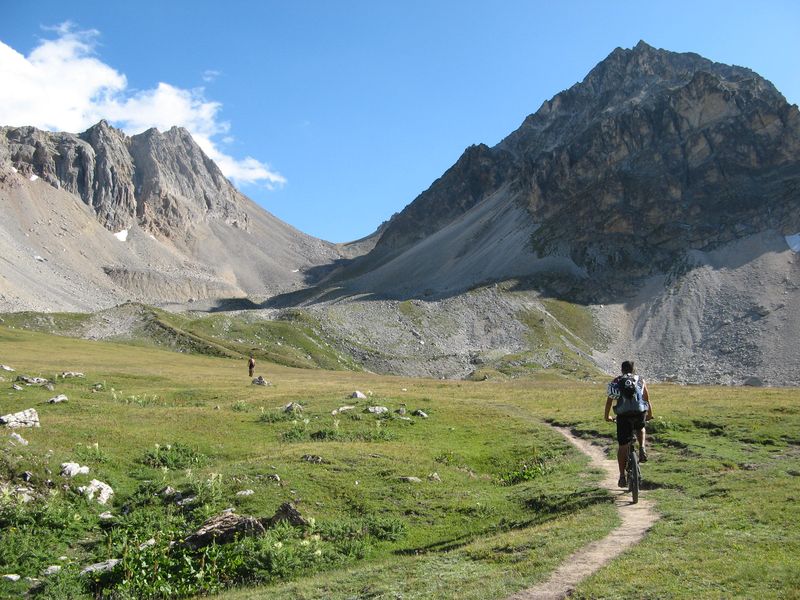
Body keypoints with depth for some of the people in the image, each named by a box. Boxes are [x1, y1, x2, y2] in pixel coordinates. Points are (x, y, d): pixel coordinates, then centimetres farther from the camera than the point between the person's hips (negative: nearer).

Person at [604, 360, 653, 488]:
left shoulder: (616, 381, 21)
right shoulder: (640, 381, 22)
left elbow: (609, 400, 24)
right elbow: (648, 401, 30)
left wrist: (607, 416, 38)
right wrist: (650, 415, 46)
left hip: (623, 415, -1)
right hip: (640, 412, 1)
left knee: (622, 446, 9)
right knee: (640, 428, 36)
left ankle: (622, 477, 9)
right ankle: (642, 449, 13)